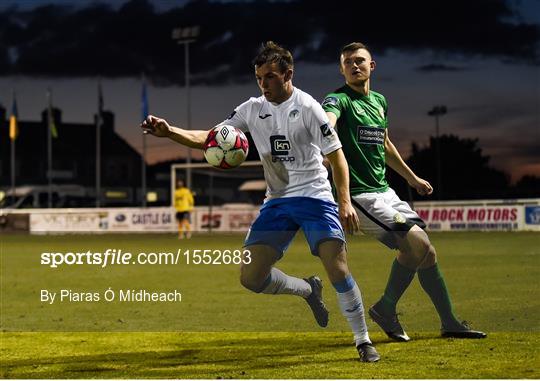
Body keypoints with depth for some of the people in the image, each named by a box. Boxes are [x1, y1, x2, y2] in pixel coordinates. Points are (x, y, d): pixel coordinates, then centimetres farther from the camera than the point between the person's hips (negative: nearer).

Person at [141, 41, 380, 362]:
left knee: (337, 267, -19)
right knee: (251, 276, -5)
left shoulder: (307, 107, -9)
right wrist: (169, 131, -13)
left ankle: (364, 341, -2)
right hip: (276, 202, 5)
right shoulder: (252, 109, 4)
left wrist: (345, 201, -17)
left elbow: (336, 154, -8)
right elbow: (208, 139, 3)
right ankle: (309, 290, 23)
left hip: (314, 196, -5)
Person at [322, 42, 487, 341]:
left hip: (384, 191, 8)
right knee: (416, 240, -20)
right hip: (359, 194, -8)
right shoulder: (339, 100, -10)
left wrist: (412, 178, 39)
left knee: (425, 250, 8)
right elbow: (325, 123, -35)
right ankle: (385, 310, -1)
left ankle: (449, 322, 21)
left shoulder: (379, 101, 15)